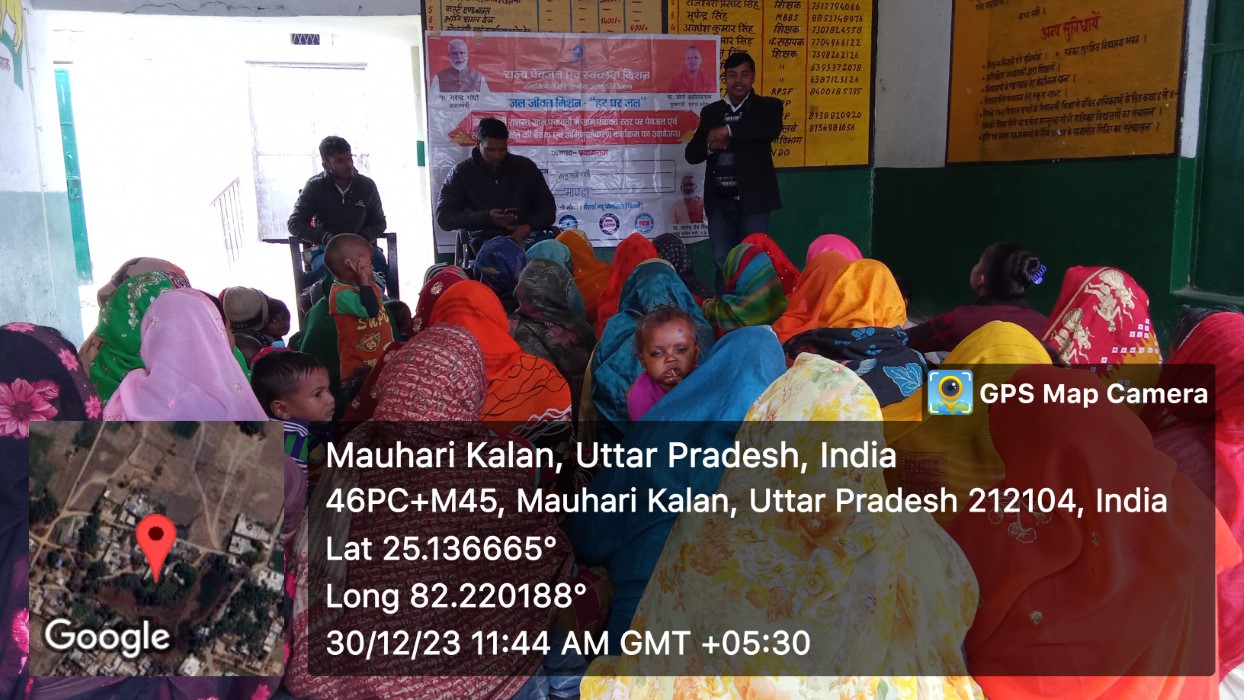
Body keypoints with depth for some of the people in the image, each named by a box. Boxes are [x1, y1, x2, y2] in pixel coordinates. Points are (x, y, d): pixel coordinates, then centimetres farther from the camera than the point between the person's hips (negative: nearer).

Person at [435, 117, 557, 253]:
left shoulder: (526, 167, 9)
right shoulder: (462, 172, 5)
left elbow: (548, 209, 12)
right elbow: (443, 217, -1)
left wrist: (529, 227, -11)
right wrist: (487, 218, -15)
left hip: (525, 241, 2)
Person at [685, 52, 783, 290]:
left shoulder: (767, 106, 4)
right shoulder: (710, 112, 13)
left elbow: (772, 130, -19)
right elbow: (691, 154, 10)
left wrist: (729, 130, -20)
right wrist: (710, 146, -12)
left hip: (752, 199, -3)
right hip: (719, 201, 3)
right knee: (722, 263, 7)